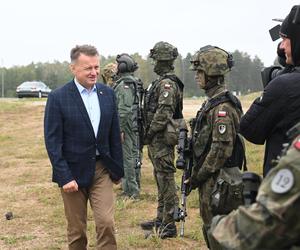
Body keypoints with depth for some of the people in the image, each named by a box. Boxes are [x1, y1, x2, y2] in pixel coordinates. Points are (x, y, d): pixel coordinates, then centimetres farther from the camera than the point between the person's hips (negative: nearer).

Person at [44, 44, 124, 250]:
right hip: (73, 171, -3)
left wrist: (118, 169, 9)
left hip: (102, 169, 3)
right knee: (76, 230, 9)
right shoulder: (58, 98, -9)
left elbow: (115, 135, 9)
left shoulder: (108, 94, 3)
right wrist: (64, 177, -16)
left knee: (106, 222, -6)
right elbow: (53, 141, -11)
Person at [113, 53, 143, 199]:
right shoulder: (134, 83, 15)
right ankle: (135, 188, 23)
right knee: (134, 155, 14)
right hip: (135, 126, 10)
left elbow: (124, 109, -23)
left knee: (127, 157, -6)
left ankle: (130, 191, -3)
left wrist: (120, 129, -22)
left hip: (126, 125, -10)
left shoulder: (124, 84, -16)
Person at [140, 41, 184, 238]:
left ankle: (169, 225, -3)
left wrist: (150, 133, -16)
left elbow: (163, 113, -23)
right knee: (161, 178, 16)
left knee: (166, 179, -7)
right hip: (158, 140, 11)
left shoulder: (167, 83, -16)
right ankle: (161, 219, 26)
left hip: (162, 139, -11)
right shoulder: (162, 82, 16)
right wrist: (150, 136, 19)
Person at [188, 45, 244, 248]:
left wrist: (198, 176, -16)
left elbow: (222, 149, -23)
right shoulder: (211, 102, 12)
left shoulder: (223, 106, -19)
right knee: (210, 229, 17)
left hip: (219, 181, -10)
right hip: (211, 179, 10)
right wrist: (196, 173, 16)